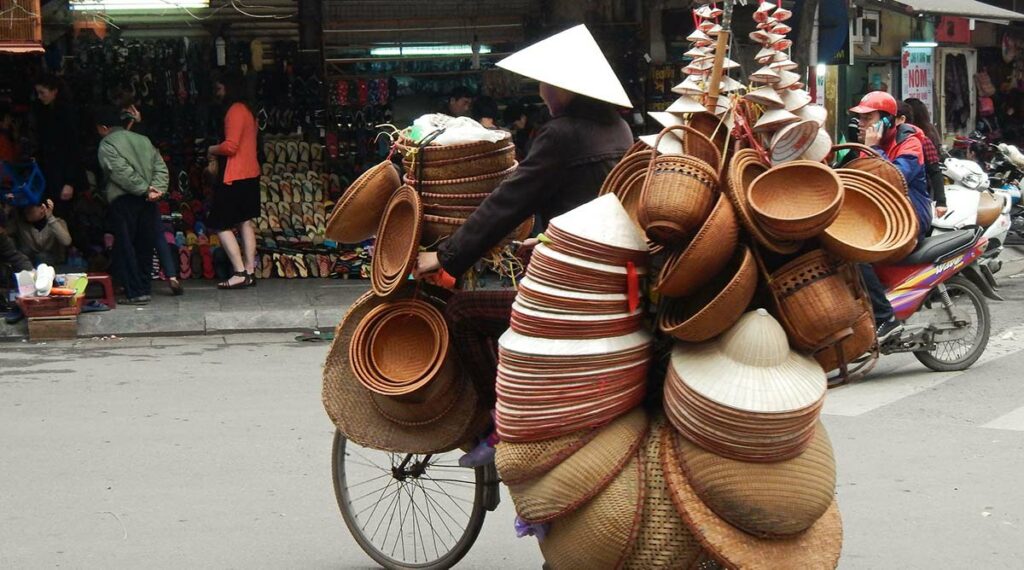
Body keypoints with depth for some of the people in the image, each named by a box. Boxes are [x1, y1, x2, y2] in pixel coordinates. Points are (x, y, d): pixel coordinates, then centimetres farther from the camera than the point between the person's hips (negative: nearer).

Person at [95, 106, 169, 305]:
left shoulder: (106, 145, -4)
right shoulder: (142, 140, 14)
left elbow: (122, 172, -16)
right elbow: (160, 166, 5)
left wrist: (144, 189, -12)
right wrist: (156, 188, -6)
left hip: (123, 199, -6)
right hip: (147, 200, 6)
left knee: (125, 246, -1)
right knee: (144, 244, 13)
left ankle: (135, 292, -6)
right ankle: (145, 287, 17)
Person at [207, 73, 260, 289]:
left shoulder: (235, 111, -14)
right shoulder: (247, 110, 16)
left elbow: (231, 146, -21)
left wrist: (213, 149, -3)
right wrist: (218, 154, 13)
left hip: (234, 177, -10)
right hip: (250, 174, 10)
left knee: (222, 225, -6)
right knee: (245, 223, 10)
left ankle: (240, 273, -12)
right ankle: (249, 271, 9)